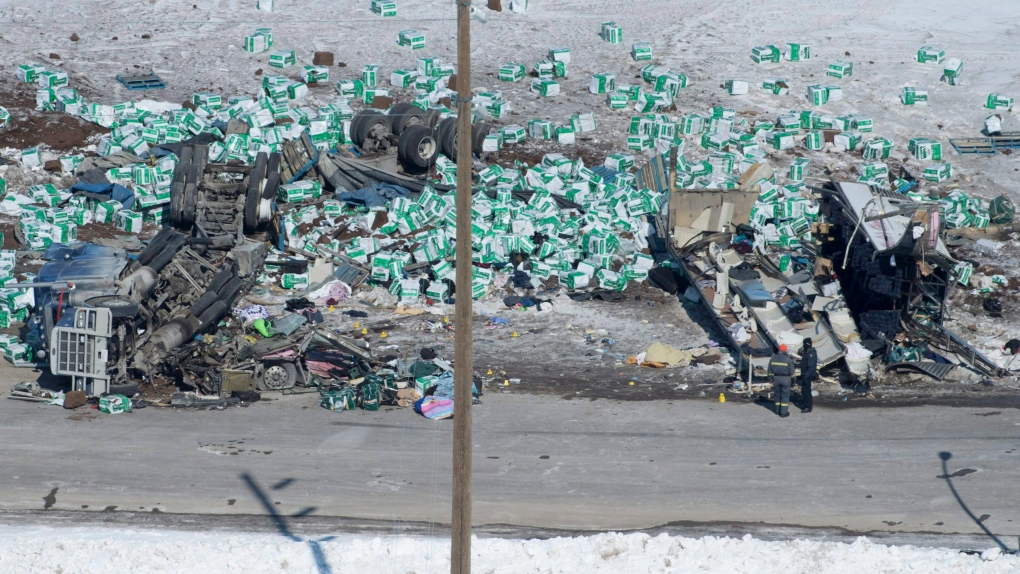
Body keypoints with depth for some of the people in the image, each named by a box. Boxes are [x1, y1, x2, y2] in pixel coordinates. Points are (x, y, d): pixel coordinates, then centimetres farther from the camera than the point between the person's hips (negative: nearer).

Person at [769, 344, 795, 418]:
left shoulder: (773, 358, -1)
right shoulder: (788, 359, -13)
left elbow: (770, 370, 4)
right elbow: (791, 371, -9)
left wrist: (771, 378, 14)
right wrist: (792, 379, 3)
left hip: (776, 378, 4)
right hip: (785, 379, -4)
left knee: (777, 395, 16)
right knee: (785, 395, 3)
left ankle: (778, 410, 22)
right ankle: (783, 412, 3)